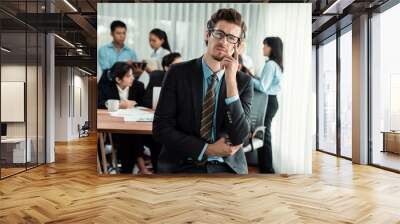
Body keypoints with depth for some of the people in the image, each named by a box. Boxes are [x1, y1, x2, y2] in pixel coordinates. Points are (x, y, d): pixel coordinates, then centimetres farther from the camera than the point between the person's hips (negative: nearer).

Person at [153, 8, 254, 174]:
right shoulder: (178, 73, -3)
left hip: (227, 166, 3)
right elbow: (160, 128, -6)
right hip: (182, 166, -3)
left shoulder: (244, 82, 0)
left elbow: (240, 138, -10)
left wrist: (231, 80, -16)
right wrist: (207, 149, -12)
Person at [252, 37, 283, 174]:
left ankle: (267, 169, 0)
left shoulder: (270, 64, -15)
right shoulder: (276, 64, 16)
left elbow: (263, 87, -19)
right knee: (264, 134, 13)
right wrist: (253, 77, 9)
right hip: (271, 100, 10)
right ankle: (266, 167, 20)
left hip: (268, 101, -10)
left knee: (263, 134, -5)